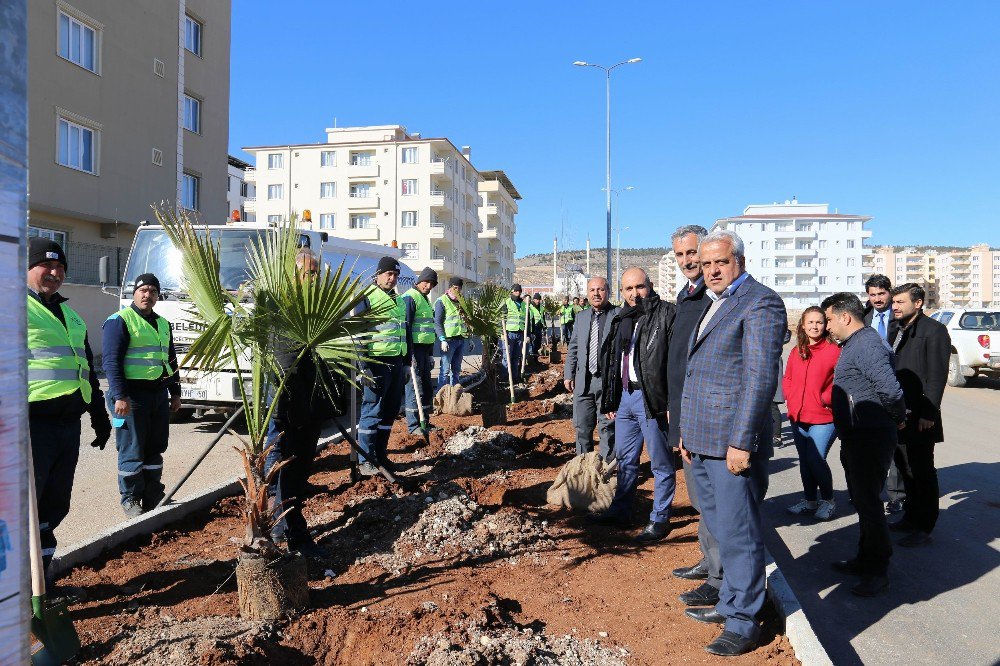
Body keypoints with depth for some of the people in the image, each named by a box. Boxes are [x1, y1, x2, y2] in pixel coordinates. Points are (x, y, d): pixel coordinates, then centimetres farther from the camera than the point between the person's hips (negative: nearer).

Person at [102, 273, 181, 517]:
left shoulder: (163, 324, 17)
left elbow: (171, 361, 23)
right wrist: (120, 396, -18)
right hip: (132, 395, -7)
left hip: (159, 394, 7)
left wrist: (175, 393, 18)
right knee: (132, 450, -1)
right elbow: (111, 361, -12)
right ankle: (130, 500, 10)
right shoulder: (120, 320, -5)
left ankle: (153, 496, 23)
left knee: (155, 448, 13)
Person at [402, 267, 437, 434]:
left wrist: (431, 353, 23)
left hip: (425, 349, 10)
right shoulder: (410, 297, -10)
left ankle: (425, 422, 22)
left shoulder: (425, 299, 20)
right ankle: (414, 426, 1)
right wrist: (409, 354, -21)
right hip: (414, 348, -9)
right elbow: (406, 327, -17)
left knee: (426, 387, 13)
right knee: (415, 387, -5)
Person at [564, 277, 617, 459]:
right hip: (583, 381, 5)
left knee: (607, 426, 3)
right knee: (582, 427, 12)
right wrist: (568, 374, 12)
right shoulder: (582, 316, 13)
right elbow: (573, 348, 17)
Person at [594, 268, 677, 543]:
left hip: (652, 398, -7)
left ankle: (660, 519, 18)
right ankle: (620, 511, 31)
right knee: (625, 459, 18)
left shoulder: (667, 314, -9)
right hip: (625, 396, 7)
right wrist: (610, 401, 18)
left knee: (661, 463, 5)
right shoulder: (620, 320, 13)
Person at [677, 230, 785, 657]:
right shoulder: (712, 303, 19)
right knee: (721, 530, 18)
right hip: (702, 441, 9)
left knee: (738, 534, 1)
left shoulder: (760, 303, -10)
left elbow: (761, 377, -17)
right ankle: (729, 603, 33)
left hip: (733, 442, -9)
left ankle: (742, 622, 15)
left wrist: (742, 442, -21)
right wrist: (687, 431, 19)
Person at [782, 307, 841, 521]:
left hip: (823, 418, -6)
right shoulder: (796, 352, 9)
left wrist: (827, 398, -11)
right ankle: (810, 500, 29)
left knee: (816, 460, -9)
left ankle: (828, 501, 13)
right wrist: (791, 397, 3)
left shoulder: (833, 351, -8)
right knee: (805, 461, 14)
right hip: (797, 417, 6)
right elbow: (787, 378, 17)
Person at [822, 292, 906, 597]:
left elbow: (891, 390, -28)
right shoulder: (853, 345, 14)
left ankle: (877, 571, 10)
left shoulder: (866, 346, -20)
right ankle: (865, 559, 33)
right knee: (861, 500, 19)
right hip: (855, 436, 11)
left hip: (870, 438, -11)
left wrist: (898, 418, -12)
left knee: (868, 502, -2)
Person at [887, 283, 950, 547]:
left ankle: (923, 528, 10)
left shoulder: (934, 330, -9)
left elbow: (937, 375, -15)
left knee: (922, 472, 0)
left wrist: (928, 413, -20)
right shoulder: (898, 332, 16)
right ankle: (911, 517, 28)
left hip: (919, 416, -8)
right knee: (905, 469, 16)